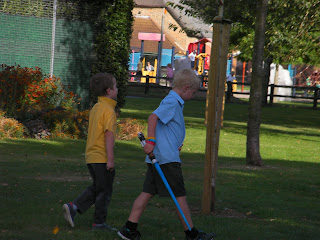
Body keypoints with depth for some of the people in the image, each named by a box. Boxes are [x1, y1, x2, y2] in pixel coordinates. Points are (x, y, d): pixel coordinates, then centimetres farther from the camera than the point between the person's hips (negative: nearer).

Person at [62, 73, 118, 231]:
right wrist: (110, 159, -22)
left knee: (96, 188, 18)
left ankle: (73, 207, 4)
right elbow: (109, 135, -21)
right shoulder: (108, 111, -16)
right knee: (104, 191, 3)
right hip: (102, 158, -9)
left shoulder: (95, 108, 13)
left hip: (91, 156, 9)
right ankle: (99, 223, 9)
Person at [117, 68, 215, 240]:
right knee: (180, 195, -1)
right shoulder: (172, 102, -11)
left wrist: (177, 145, 25)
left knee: (148, 192, 6)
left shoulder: (174, 102, 20)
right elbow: (153, 117, -23)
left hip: (157, 156, 10)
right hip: (167, 158, -10)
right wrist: (151, 140, -27)